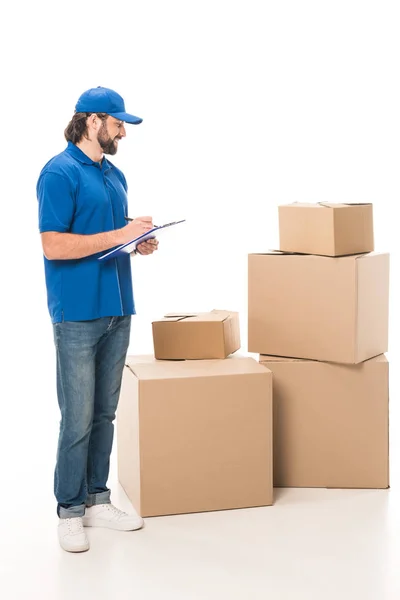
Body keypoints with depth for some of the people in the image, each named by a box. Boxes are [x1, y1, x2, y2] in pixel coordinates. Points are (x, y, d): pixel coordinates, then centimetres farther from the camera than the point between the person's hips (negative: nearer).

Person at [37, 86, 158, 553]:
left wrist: (140, 243, 3)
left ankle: (97, 499, 22)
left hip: (117, 310, 8)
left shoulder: (115, 175, 15)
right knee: (78, 418, -2)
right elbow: (53, 245, -18)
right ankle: (69, 510, 10)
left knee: (105, 413, 12)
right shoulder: (59, 174, -11)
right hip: (78, 313, -8)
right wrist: (119, 235, -19)